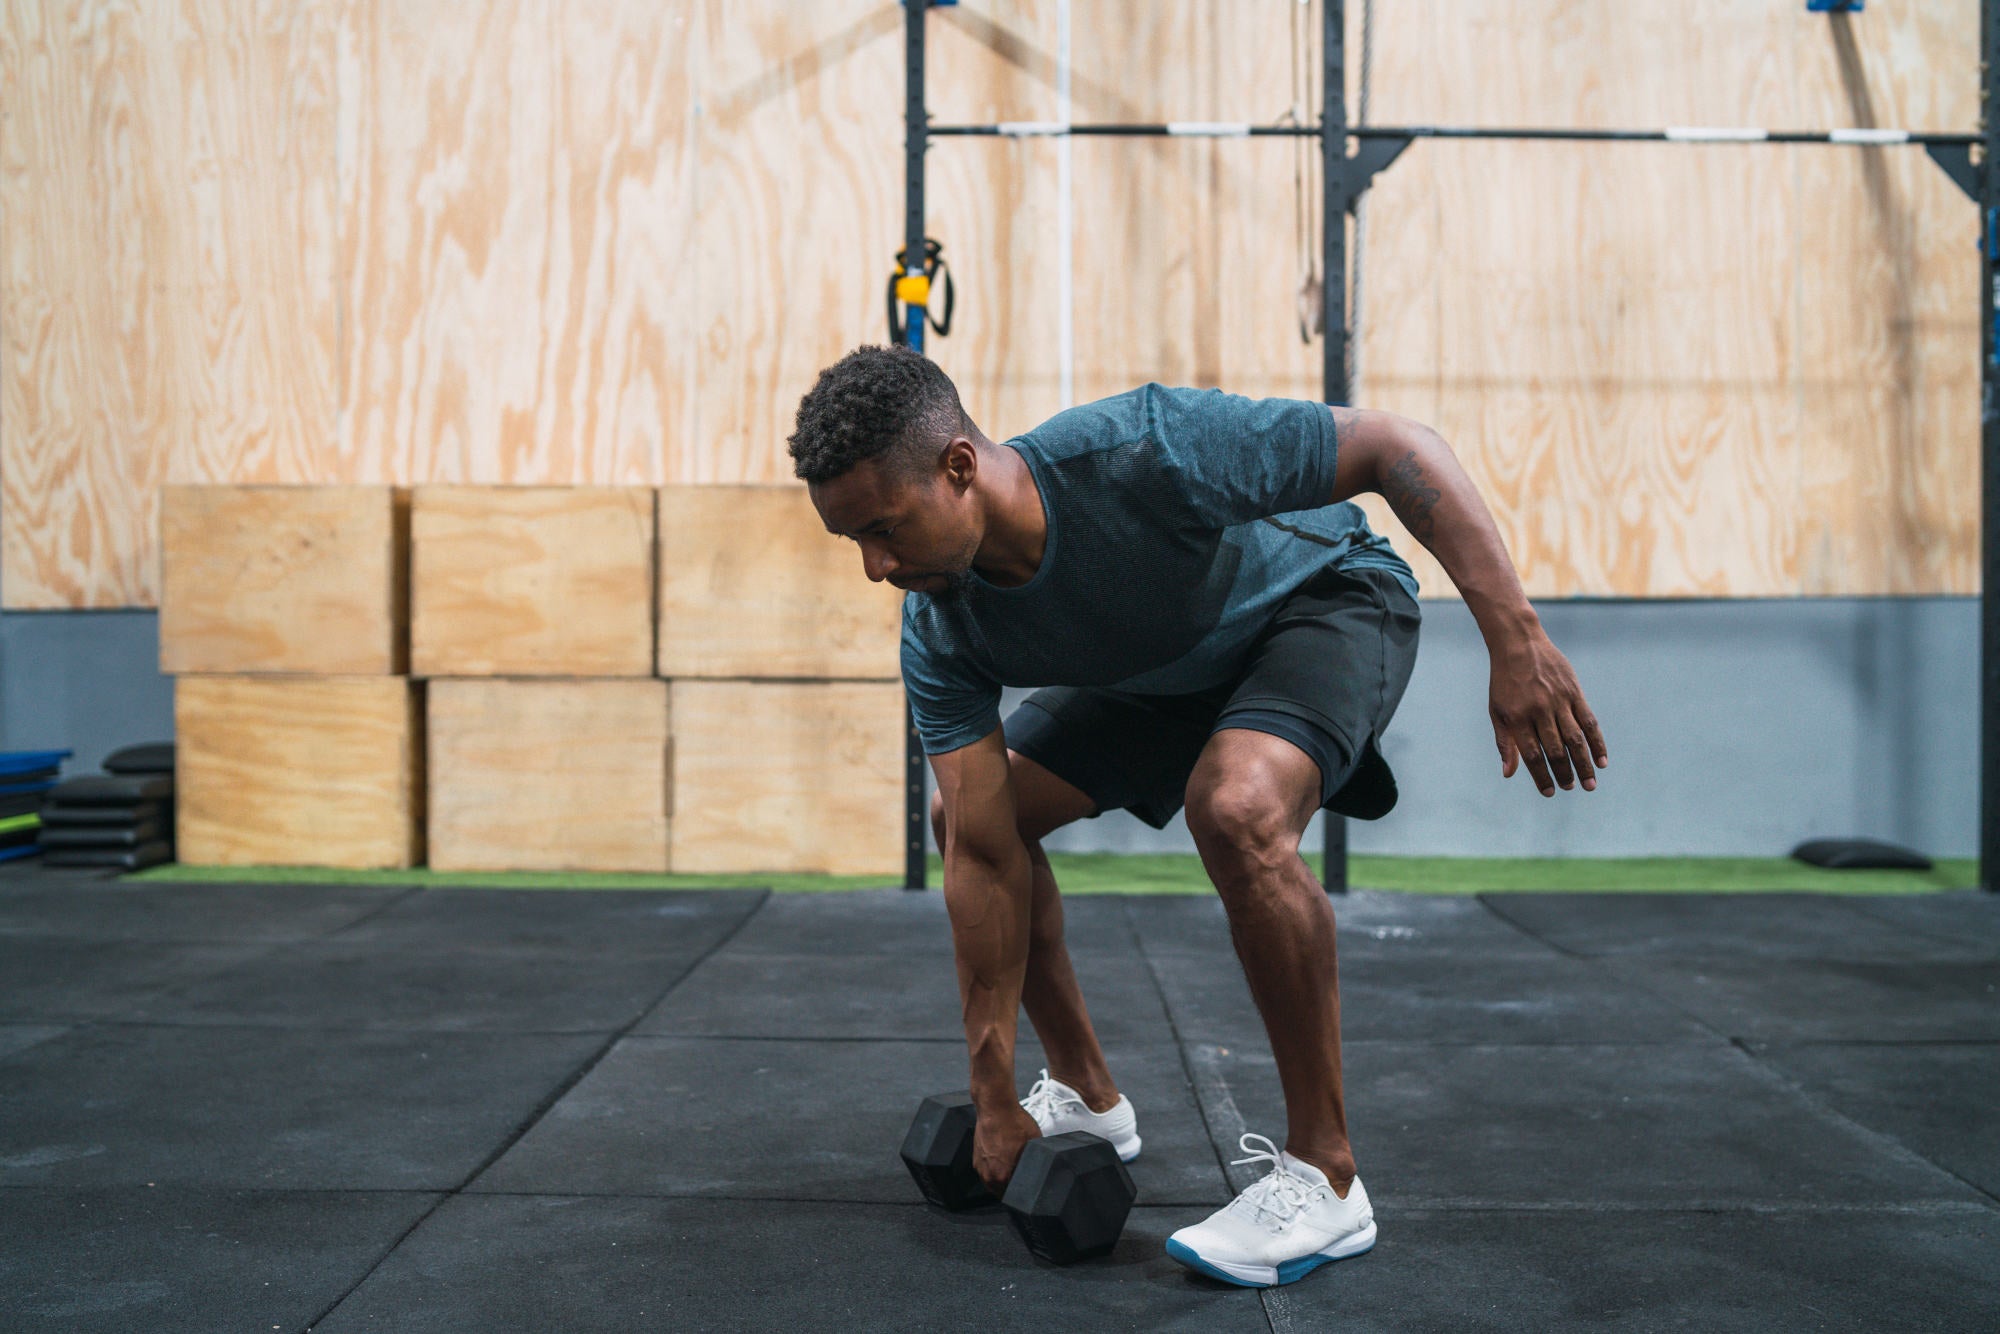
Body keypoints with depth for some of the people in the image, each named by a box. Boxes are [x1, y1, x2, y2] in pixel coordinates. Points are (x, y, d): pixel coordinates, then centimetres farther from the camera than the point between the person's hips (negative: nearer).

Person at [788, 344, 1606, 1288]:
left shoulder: (1140, 451, -39)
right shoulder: (940, 634, -21)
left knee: (1234, 806, -35)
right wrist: (995, 1103, -14)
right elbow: (984, 859, -17)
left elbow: (1398, 447, -31)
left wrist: (1516, 641, -39)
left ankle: (1324, 1177, -18)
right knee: (962, 817, 1)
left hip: (1325, 598, -6)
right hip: (1159, 669, 7)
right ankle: (1088, 1098, 19)